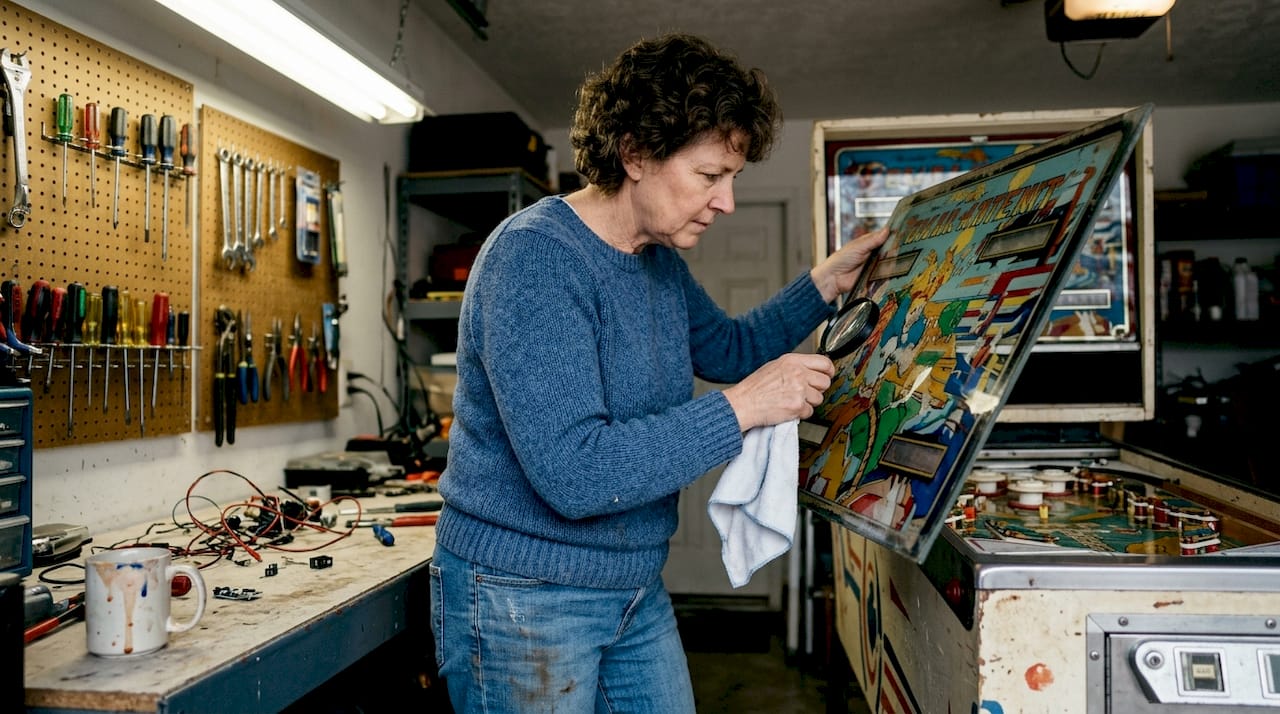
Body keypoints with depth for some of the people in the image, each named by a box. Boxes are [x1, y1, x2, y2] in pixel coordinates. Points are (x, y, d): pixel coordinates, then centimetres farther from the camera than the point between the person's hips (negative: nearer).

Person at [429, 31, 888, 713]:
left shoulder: (660, 261, 4)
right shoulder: (534, 256, -24)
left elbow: (732, 349, 21)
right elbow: (571, 472, -31)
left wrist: (828, 281, 9)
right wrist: (741, 409, -27)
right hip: (522, 597, -8)